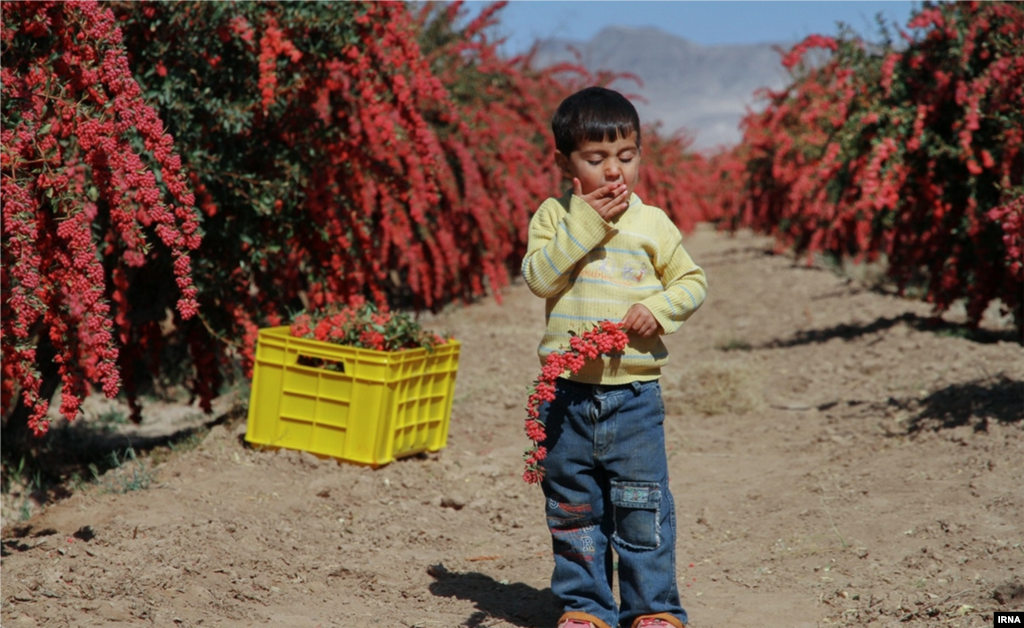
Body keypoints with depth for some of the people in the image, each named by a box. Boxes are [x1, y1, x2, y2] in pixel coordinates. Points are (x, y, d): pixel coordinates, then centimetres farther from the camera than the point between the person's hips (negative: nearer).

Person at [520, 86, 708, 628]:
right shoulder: (553, 216, 2)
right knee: (572, 509, 9)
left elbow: (693, 282, 8)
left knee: (642, 508, 2)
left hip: (634, 390, -1)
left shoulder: (652, 223, 2)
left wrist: (658, 309, -10)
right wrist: (585, 222, -17)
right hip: (567, 390, 1)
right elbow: (539, 278, -12)